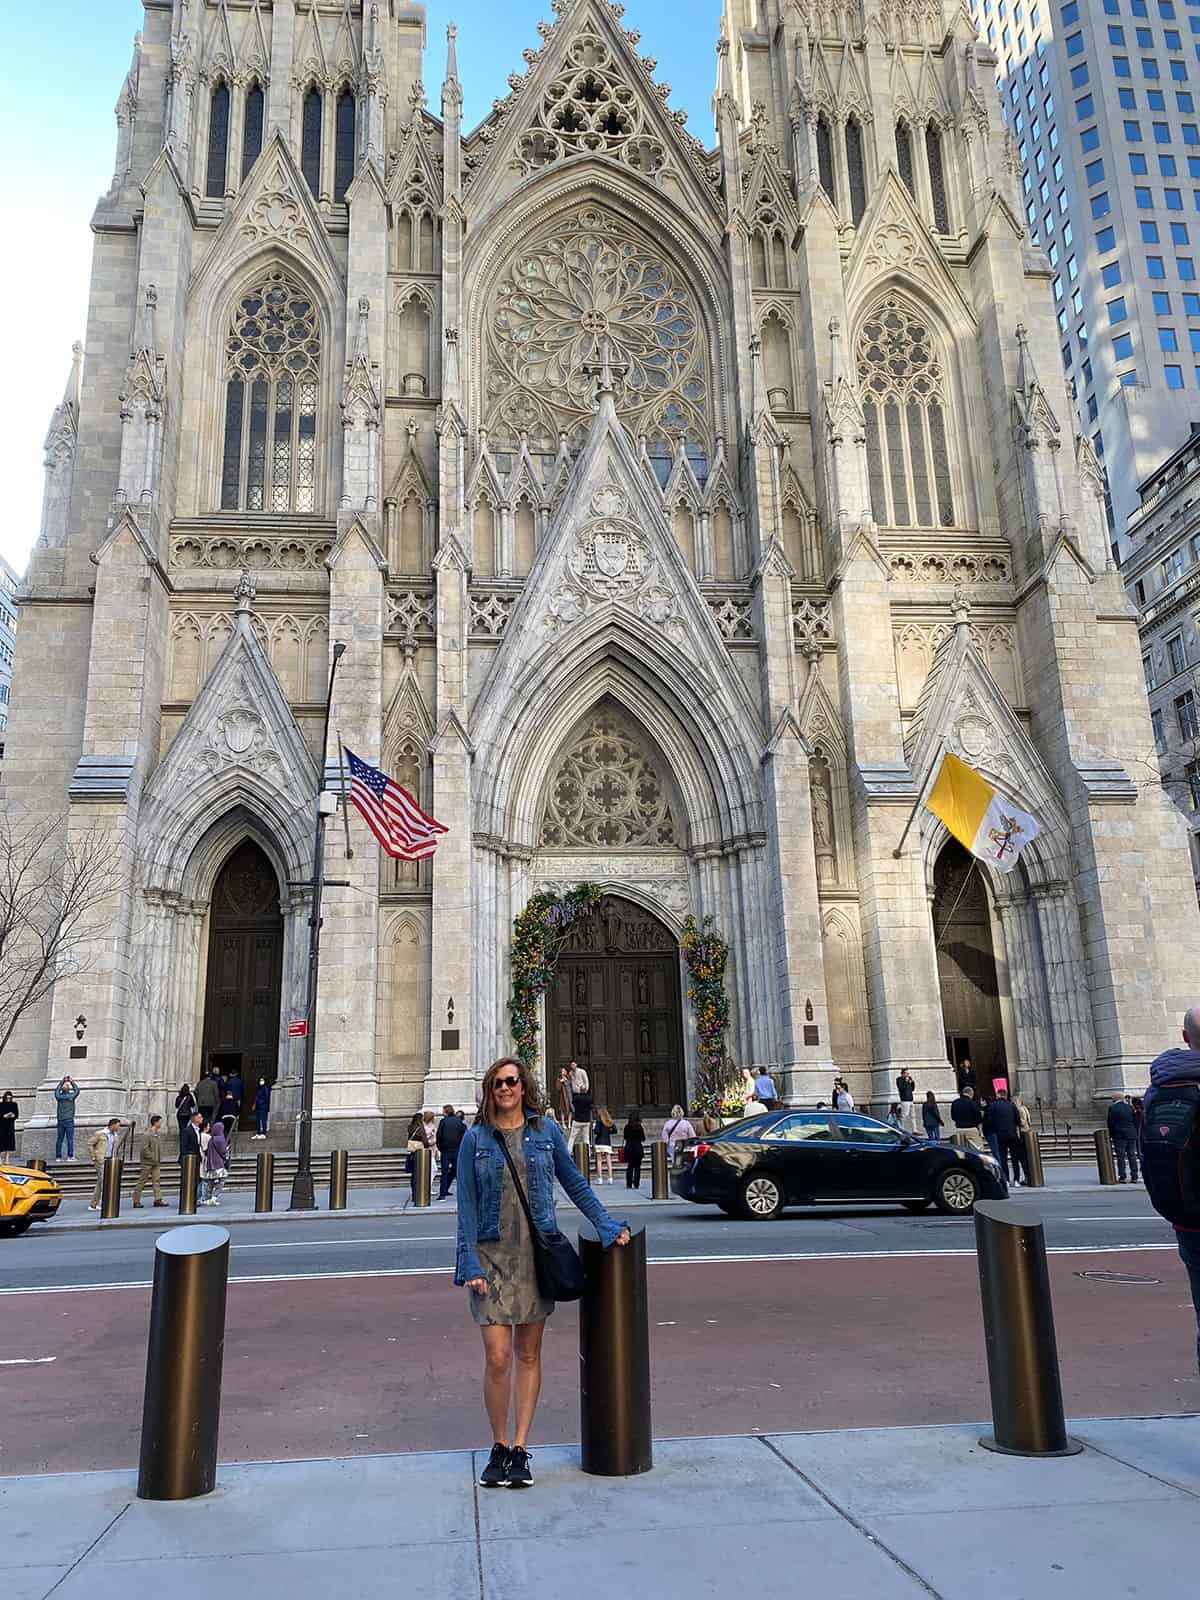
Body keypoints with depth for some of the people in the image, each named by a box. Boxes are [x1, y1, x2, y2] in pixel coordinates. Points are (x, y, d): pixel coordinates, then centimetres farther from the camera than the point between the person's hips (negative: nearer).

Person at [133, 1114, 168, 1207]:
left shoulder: (158, 1134, 10)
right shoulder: (148, 1135, -14)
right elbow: (144, 1149, -18)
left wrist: (159, 1159, 10)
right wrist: (153, 1158, -17)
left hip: (156, 1163, 7)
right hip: (147, 1162, -7)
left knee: (157, 1180, 1)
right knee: (141, 1182, 1)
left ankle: (158, 1199, 0)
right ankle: (136, 1200, 9)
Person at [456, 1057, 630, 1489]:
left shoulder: (545, 1130, 4)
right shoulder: (475, 1139, 0)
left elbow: (575, 1183, 12)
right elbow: (467, 1205, 0)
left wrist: (606, 1225, 6)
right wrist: (470, 1263, -7)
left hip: (537, 1252, 1)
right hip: (492, 1254, -1)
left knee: (528, 1355, 8)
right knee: (497, 1357, -4)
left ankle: (520, 1449, 18)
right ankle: (499, 1447, 15)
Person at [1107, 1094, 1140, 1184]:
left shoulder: (1112, 1108, -4)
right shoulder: (1130, 1107, 7)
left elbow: (1110, 1123, -5)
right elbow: (1136, 1121, 8)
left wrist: (1110, 1135, 4)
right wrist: (1135, 1134, 14)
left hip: (1119, 1135, -3)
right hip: (1131, 1135, 3)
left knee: (1120, 1156, -1)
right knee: (1132, 1155, 7)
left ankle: (1122, 1177, -4)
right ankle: (1134, 1177, 7)